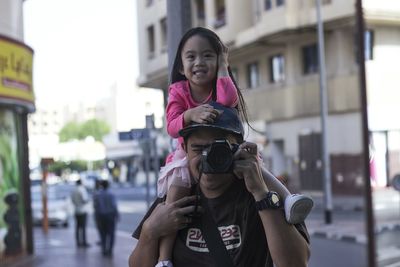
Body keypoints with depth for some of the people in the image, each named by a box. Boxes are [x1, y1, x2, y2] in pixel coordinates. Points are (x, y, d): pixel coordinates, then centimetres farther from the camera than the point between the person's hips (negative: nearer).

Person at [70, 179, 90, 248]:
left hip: (76, 211, 7)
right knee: (83, 227, -6)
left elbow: (73, 201, 15)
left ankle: (78, 242, 7)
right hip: (83, 211, -7)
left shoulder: (73, 191, 10)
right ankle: (84, 243, -7)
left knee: (78, 227, 7)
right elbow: (85, 199, -19)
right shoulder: (82, 189, -12)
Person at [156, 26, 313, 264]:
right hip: (189, 155, -2)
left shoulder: (223, 87, -2)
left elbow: (227, 100, -29)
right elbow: (172, 127, -17)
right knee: (176, 190, -29)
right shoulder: (178, 91, -4)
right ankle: (164, 258, -34)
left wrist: (222, 68, -16)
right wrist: (190, 114, -38)